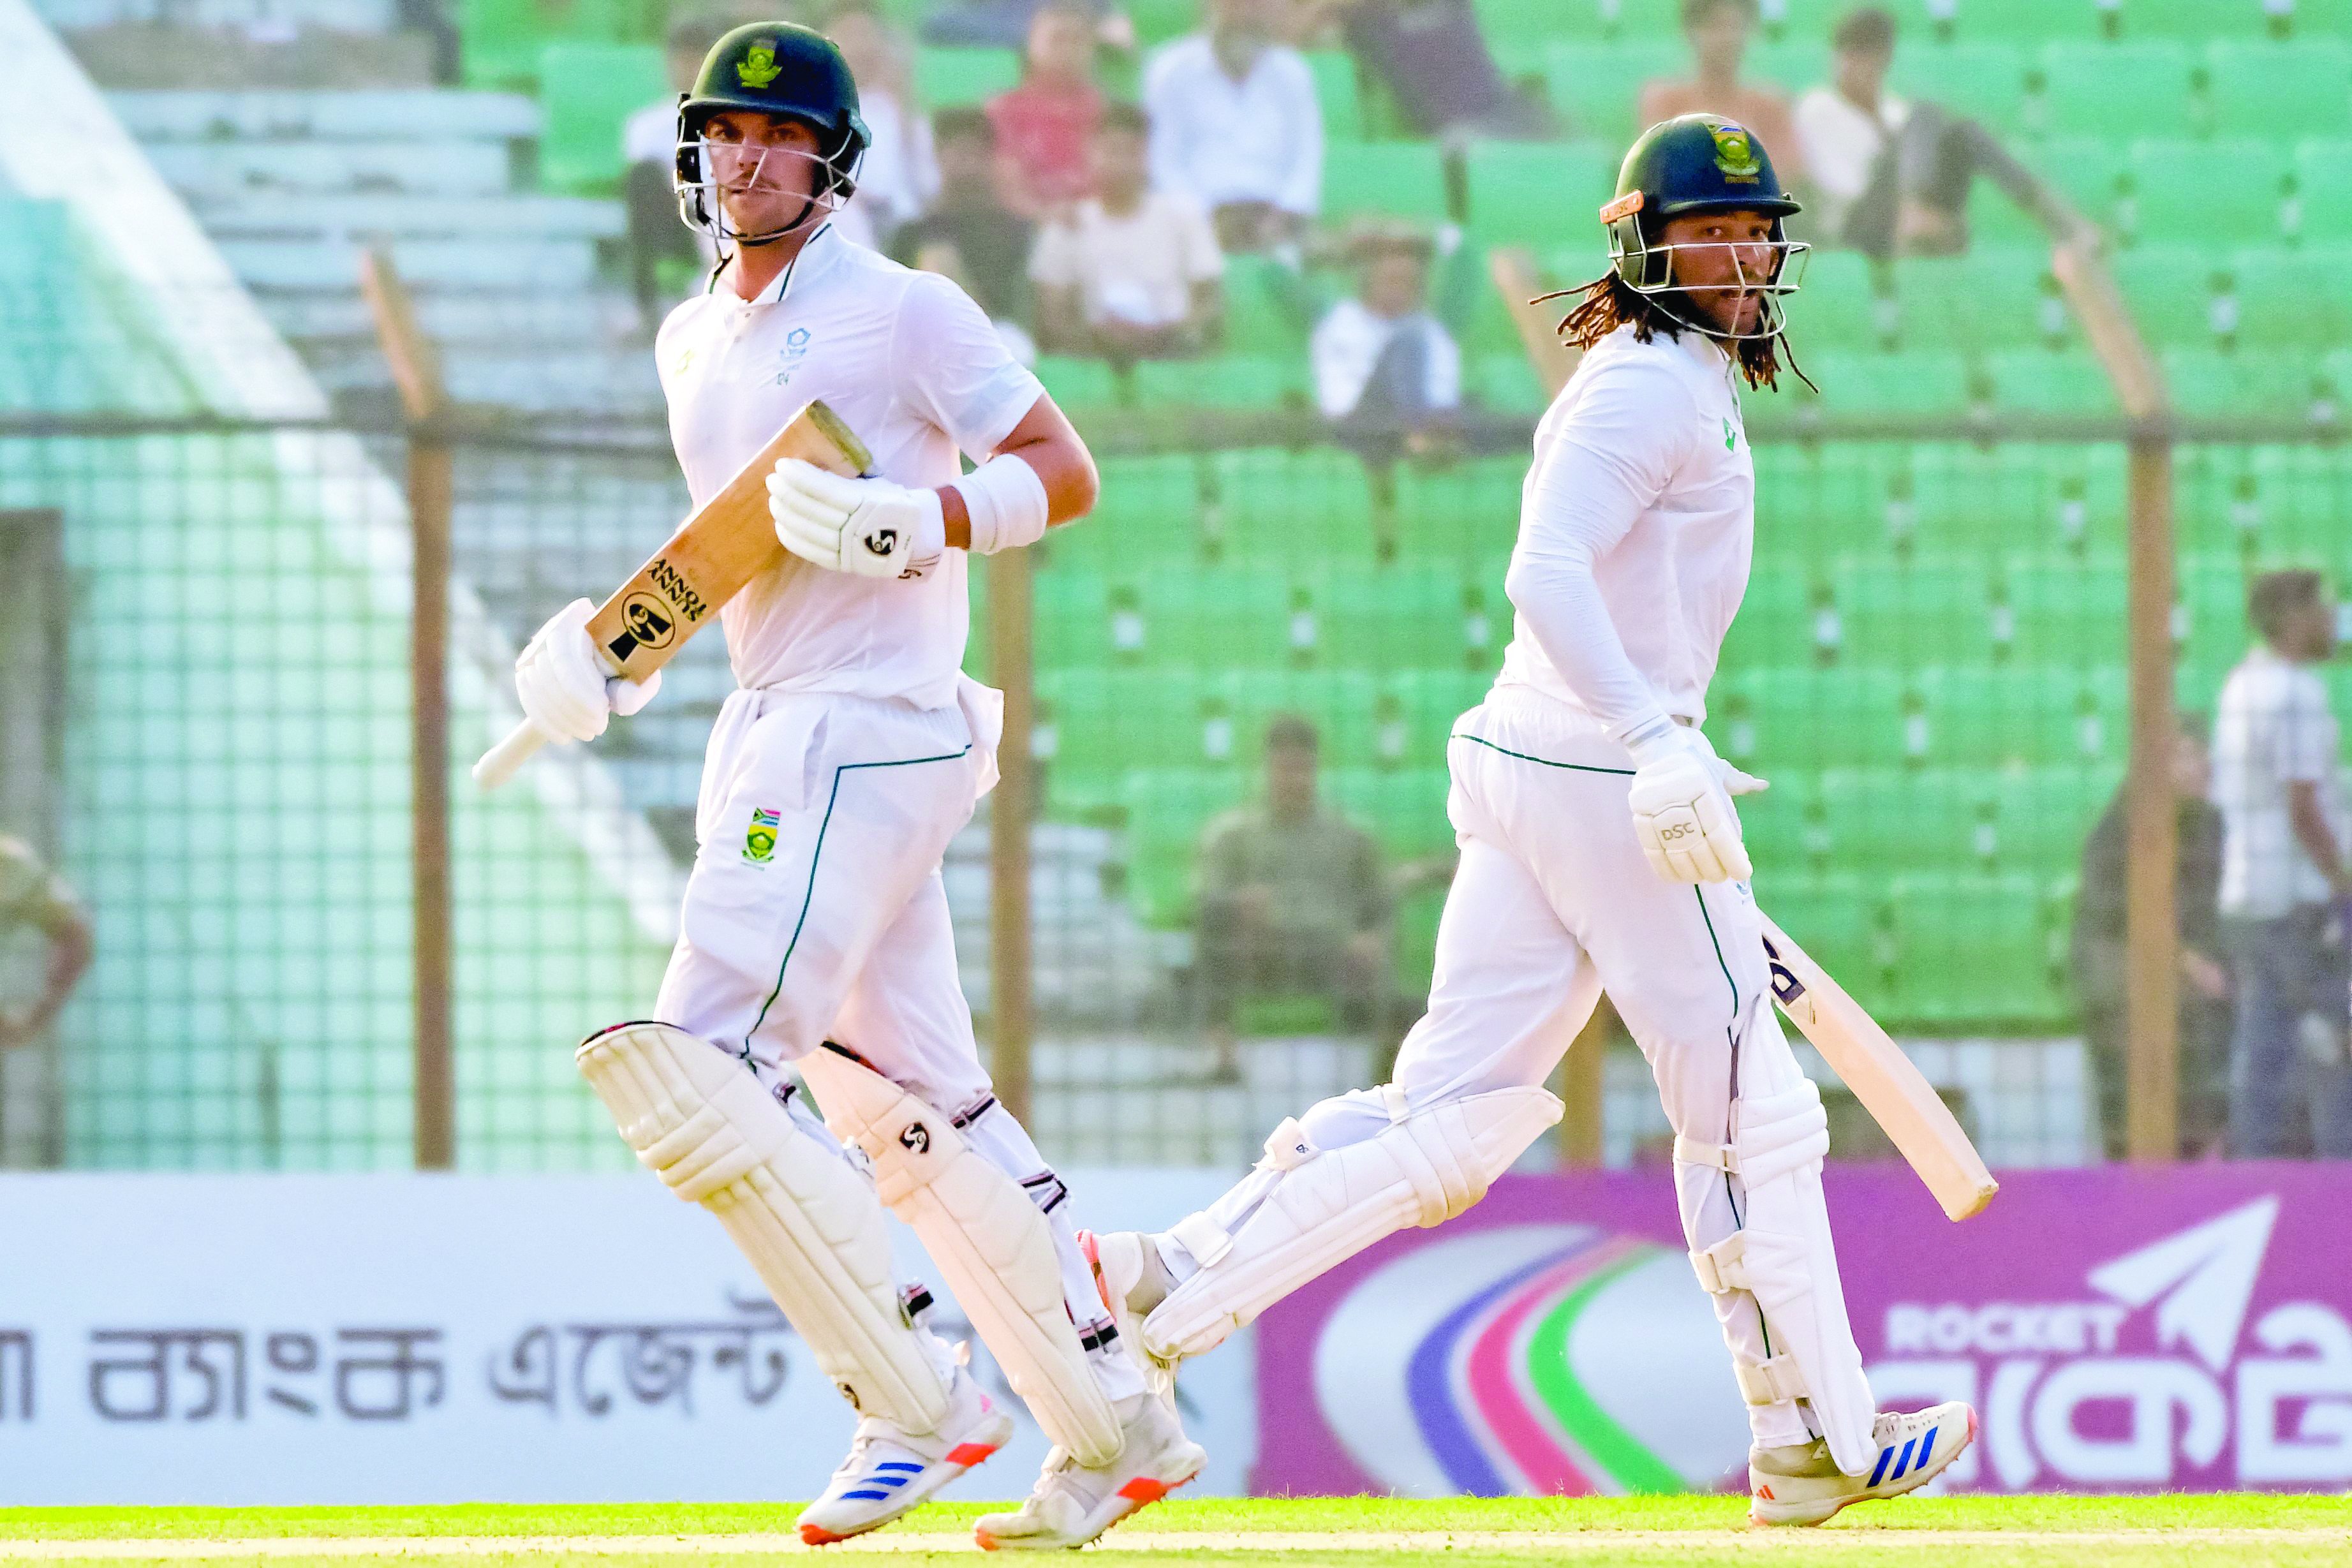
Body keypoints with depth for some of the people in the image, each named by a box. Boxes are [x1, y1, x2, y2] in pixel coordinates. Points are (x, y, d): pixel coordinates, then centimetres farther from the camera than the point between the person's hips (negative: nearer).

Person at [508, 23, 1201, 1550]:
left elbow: (1063, 473, -10)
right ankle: (1117, 1428, 16)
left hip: (873, 730, -9)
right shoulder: (693, 342, 17)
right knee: (912, 1106, 10)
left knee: (704, 1069, -17)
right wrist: (618, 643, 11)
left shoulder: (903, 311, -7)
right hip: (769, 734, 9)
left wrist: (902, 521, -24)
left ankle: (919, 1403, -11)